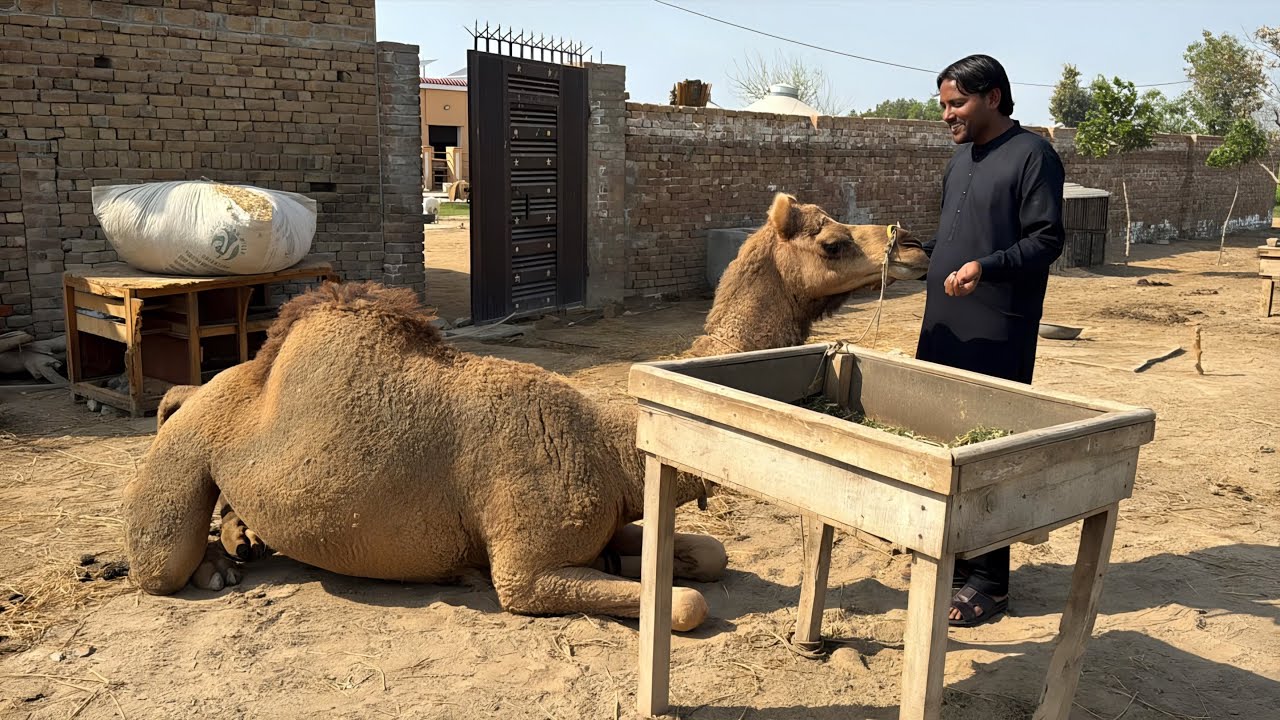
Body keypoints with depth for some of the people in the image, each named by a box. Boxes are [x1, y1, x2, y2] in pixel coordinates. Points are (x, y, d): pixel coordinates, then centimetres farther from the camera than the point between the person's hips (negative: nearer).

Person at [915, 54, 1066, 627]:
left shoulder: (1032, 155, -7)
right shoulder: (961, 159, 17)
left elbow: (1047, 240, -14)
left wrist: (986, 266, -27)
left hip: (998, 336, -8)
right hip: (945, 327, 8)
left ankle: (987, 580, 7)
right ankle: (953, 554, 26)